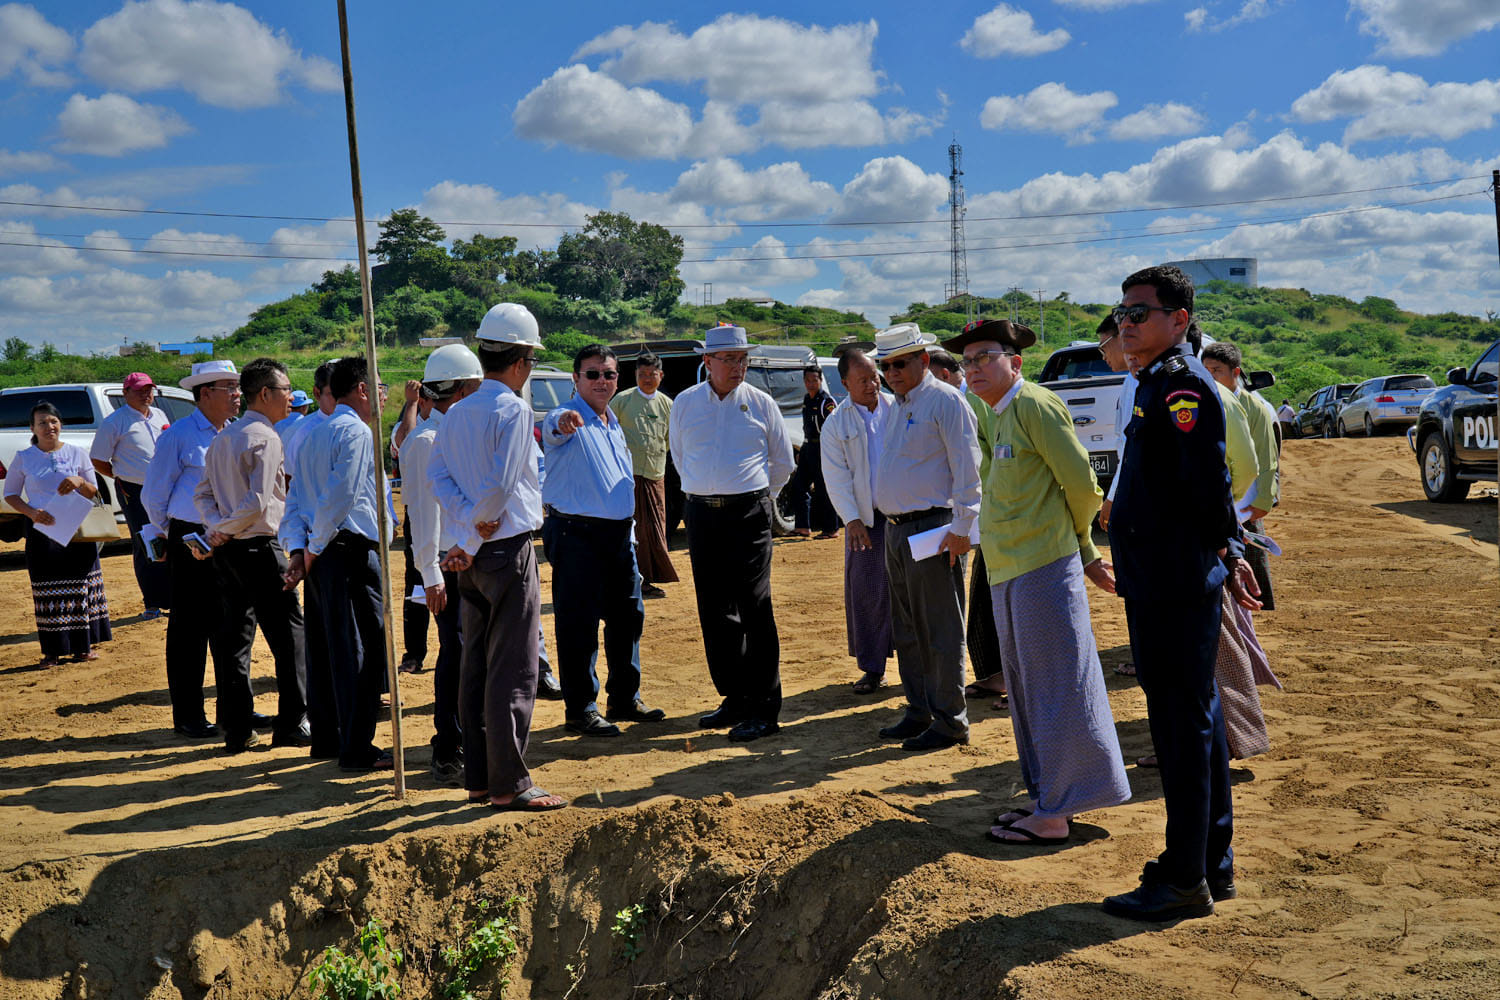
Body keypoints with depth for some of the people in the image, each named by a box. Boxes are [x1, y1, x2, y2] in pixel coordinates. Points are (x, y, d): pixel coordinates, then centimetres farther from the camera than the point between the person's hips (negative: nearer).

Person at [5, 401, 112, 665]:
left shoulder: (77, 454, 5)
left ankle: (83, 645, 13)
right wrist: (31, 512, -12)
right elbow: (10, 494, 6)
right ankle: (53, 650, 7)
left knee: (82, 585, 3)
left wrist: (80, 483, -14)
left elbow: (94, 494, 9)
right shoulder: (23, 458, 3)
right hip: (42, 532, -1)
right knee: (48, 591, -1)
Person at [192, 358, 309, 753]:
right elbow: (258, 502, -19)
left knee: (234, 638, 9)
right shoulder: (266, 438, -11)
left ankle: (236, 731, 11)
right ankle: (292, 724, 6)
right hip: (260, 547, -8)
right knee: (289, 634, 2)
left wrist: (217, 528, -2)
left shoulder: (222, 438, 15)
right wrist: (221, 533, -7)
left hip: (227, 550, 8)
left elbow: (203, 493, 12)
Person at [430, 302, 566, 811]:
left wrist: (470, 523, -8)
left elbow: (437, 476, 2)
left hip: (474, 554, 8)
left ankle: (478, 778, 19)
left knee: (475, 667, 12)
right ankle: (509, 784, 0)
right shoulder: (514, 411, -12)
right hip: (509, 551, -8)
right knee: (513, 672, -3)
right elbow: (500, 486, -20)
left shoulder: (455, 413, 11)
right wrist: (473, 544, -7)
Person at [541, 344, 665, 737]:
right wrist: (564, 421, -59)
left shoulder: (615, 425, 16)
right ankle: (580, 711, 6)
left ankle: (625, 700, 28)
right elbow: (553, 428, -35)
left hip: (619, 533, 8)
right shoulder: (567, 419, -8)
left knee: (628, 616, 14)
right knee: (579, 624, -4)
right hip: (576, 533, -8)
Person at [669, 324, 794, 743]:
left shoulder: (761, 404, 2)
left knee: (755, 610, -6)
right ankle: (734, 697, 18)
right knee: (715, 612, 7)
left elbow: (783, 463, 13)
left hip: (749, 514, -3)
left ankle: (764, 709, -2)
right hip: (701, 515, 3)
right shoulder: (684, 404, 8)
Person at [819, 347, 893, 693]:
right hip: (865, 519, -1)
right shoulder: (836, 424, 1)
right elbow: (836, 477, -1)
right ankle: (872, 668, 13)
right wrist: (851, 519, -10)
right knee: (865, 593, 2)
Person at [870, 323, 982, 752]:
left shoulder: (945, 401, -9)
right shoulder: (896, 407, 17)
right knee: (907, 631, 14)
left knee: (940, 632, -4)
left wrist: (961, 528, -18)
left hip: (934, 529, -9)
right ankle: (919, 712, 25)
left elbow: (967, 469, -14)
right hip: (896, 530, 9)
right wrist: (890, 526, 17)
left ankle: (949, 721, 4)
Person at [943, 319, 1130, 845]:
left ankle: (1053, 816, 5)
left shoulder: (1034, 405, -12)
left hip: (1042, 569, -10)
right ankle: (1047, 797, 28)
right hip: (1008, 572, 10)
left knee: (1055, 691, -2)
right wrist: (1086, 552, 17)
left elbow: (1082, 485, -12)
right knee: (1026, 692, 16)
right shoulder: (995, 416, 16)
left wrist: (1078, 546, 4)